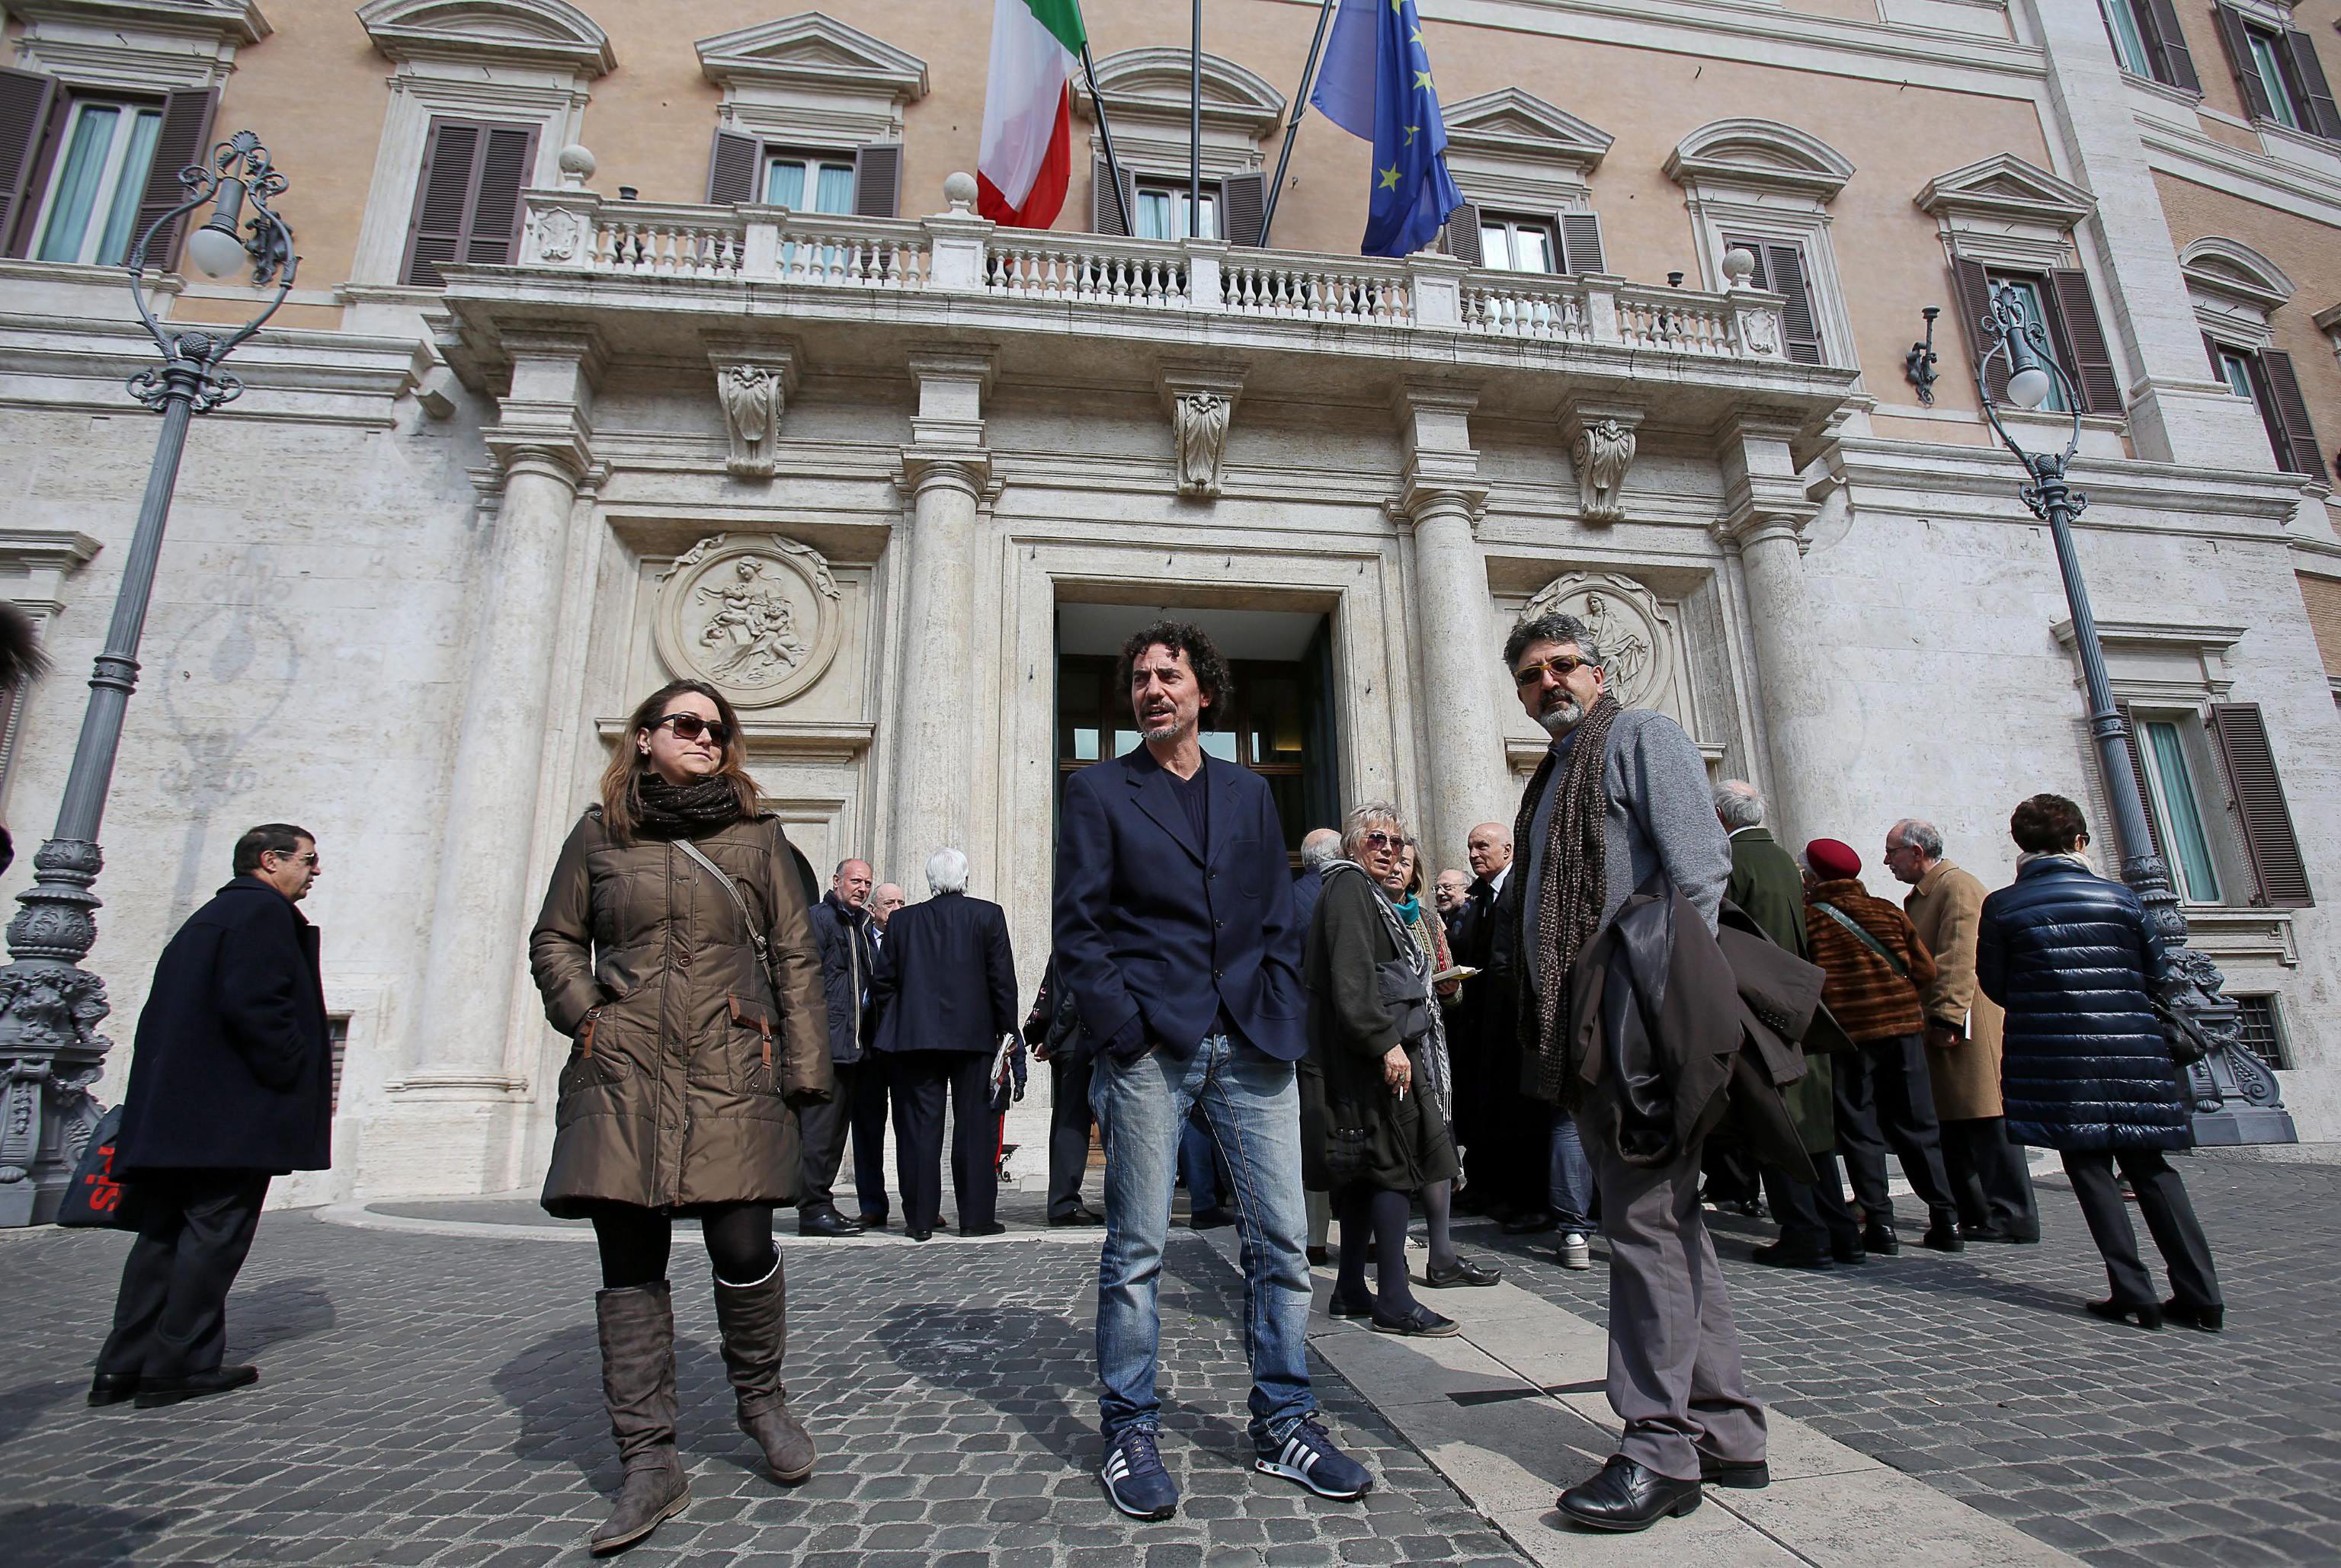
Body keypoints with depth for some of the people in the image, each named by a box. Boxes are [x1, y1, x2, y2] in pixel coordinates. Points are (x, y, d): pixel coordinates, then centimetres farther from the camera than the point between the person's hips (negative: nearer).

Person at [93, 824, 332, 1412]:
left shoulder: (206, 917, 21)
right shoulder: (265, 912, -10)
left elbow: (162, 1013, 20)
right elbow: (253, 1006, -22)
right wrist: (298, 1079, -14)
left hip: (171, 1110, 10)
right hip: (234, 1117, -10)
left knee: (163, 1233, 14)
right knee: (215, 1233, -2)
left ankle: (124, 1366, 17)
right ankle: (180, 1365, 3)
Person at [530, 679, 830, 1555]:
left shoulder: (757, 836, 9)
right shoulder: (600, 832, 11)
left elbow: (796, 958, 7)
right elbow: (554, 942, 16)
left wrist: (805, 1067, 0)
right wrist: (585, 1016, -2)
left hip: (731, 1072, -1)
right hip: (623, 1075, 1)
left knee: (743, 1247, -5)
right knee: (631, 1264, 3)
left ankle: (760, 1399, 23)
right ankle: (649, 1462, 16)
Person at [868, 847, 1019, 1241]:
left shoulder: (902, 920, 5)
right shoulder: (988, 914, -1)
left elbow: (883, 983, 7)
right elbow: (1003, 979, -3)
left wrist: (893, 1028, 15)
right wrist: (1007, 1030, 4)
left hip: (915, 1035, 2)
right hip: (973, 1035, -2)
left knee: (919, 1127, 6)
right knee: (974, 1126, 5)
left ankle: (920, 1220, 10)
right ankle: (975, 1217, 8)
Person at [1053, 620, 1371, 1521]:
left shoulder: (1250, 794, 17)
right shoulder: (1098, 791, 6)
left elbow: (1279, 922, 14)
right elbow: (1078, 928, -1)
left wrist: (1281, 1022, 2)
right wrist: (1123, 1030, -11)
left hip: (1251, 1046, 4)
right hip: (1149, 1049, -3)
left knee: (1281, 1241, 6)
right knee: (1136, 1249, 4)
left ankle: (1283, 1424, 23)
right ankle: (1130, 1434, 20)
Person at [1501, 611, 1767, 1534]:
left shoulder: (1639, 735, 1)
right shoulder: (1553, 776, 24)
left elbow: (1698, 867, -11)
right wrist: (1548, 1033, 14)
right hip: (1583, 1033, 9)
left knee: (1646, 1222, -6)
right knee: (1666, 1223, 12)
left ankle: (1659, 1450, 3)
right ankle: (1724, 1434, 23)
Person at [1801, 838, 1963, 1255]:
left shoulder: (1807, 918, -5)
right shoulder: (1888, 911, 7)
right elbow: (1926, 970, 7)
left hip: (1846, 1033, -4)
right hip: (1903, 1028, 4)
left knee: (1860, 1130, 4)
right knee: (1917, 1126, 13)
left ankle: (1880, 1224, 3)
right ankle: (1946, 1220, 15)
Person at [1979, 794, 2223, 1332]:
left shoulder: (2001, 906, -3)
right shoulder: (2120, 898, 3)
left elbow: (1993, 983, 3)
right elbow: (2157, 973, 9)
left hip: (2055, 1058, -3)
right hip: (2133, 1052, 3)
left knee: (2089, 1168, 6)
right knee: (2150, 1167, 13)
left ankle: (2133, 1293, 3)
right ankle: (2201, 1296, 14)